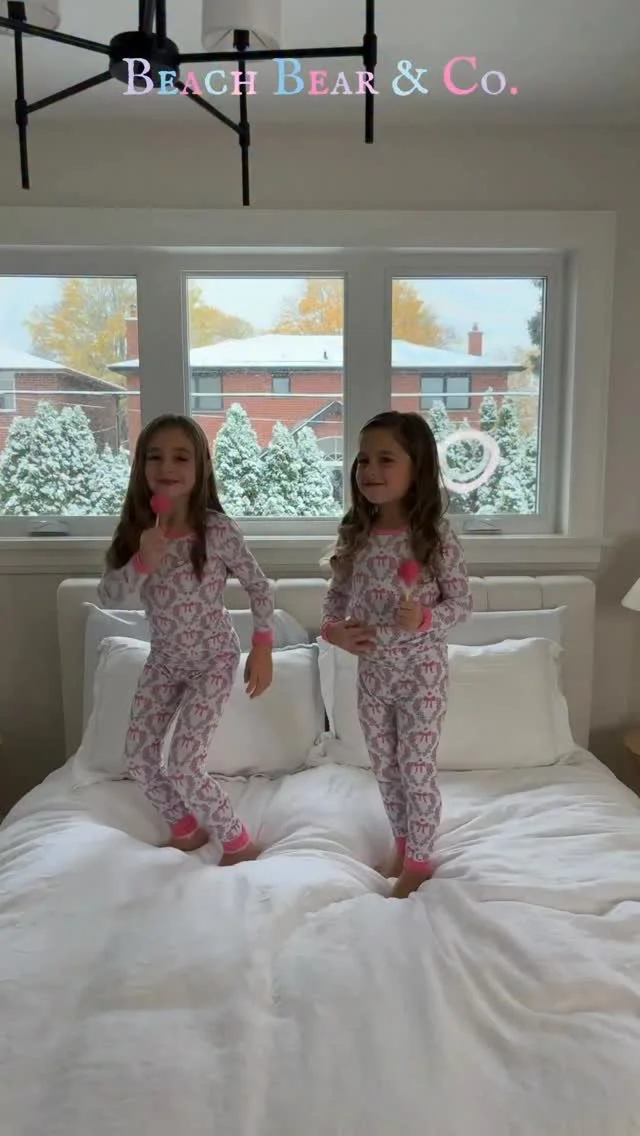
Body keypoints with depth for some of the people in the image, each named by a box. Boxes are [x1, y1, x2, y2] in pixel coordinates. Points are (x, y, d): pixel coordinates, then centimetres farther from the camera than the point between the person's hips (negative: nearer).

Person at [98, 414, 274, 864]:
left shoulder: (217, 529, -19)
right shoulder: (136, 530, -7)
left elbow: (259, 586, -10)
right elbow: (108, 596, -11)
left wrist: (262, 650, -12)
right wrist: (144, 560, -28)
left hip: (214, 659, -5)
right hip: (164, 659, 6)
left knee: (184, 765, -9)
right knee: (139, 757, 9)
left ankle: (238, 841, 15)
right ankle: (187, 829, 33)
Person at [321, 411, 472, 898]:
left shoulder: (436, 535, -15)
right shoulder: (355, 535, -2)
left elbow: (462, 601, -10)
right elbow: (337, 592, 8)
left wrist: (425, 619, -27)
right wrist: (333, 629, -10)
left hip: (422, 671, -5)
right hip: (372, 672, 5)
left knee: (417, 767, 7)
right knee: (386, 767, 18)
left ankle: (419, 860, 27)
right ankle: (405, 844, 39)